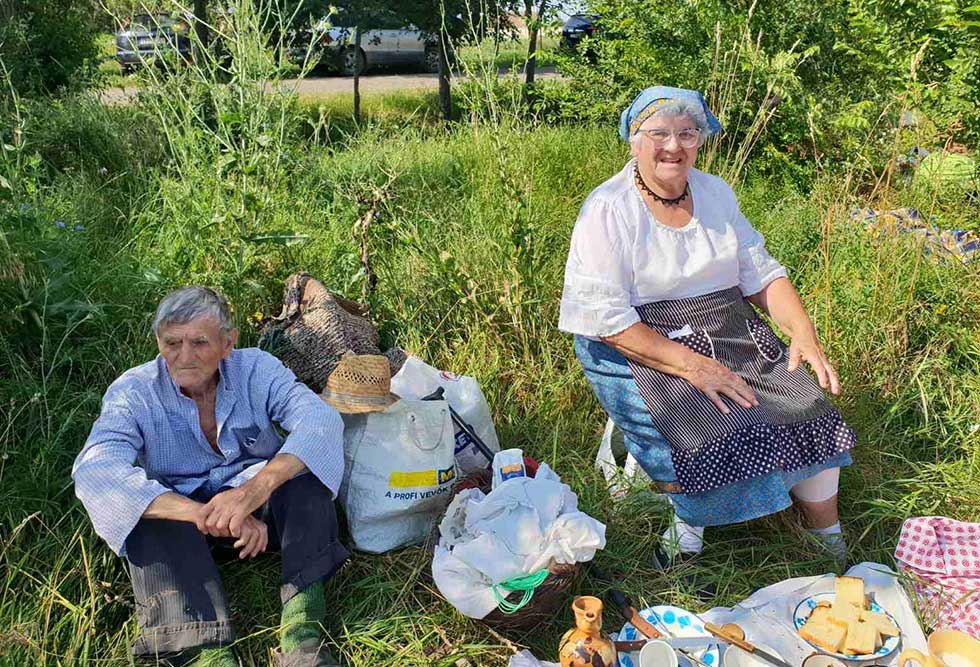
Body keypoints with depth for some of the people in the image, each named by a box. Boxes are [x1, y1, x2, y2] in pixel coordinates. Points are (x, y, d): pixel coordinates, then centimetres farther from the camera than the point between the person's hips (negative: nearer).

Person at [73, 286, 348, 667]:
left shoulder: (255, 369, -10)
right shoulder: (133, 393, -12)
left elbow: (322, 418, -27)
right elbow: (95, 471, -30)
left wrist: (258, 486, -45)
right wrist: (205, 515, -44)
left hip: (260, 504, 1)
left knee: (302, 464, -27)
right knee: (151, 511, -32)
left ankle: (301, 627, -34)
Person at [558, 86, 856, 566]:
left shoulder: (716, 193, 9)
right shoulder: (608, 210, -11)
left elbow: (760, 272, 11)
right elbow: (604, 316, -18)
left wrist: (803, 331, -7)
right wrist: (690, 365, -24)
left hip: (733, 336, 6)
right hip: (638, 350, -6)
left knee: (812, 417, -8)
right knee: (706, 441, -28)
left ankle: (831, 545, 14)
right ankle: (688, 520, 4)